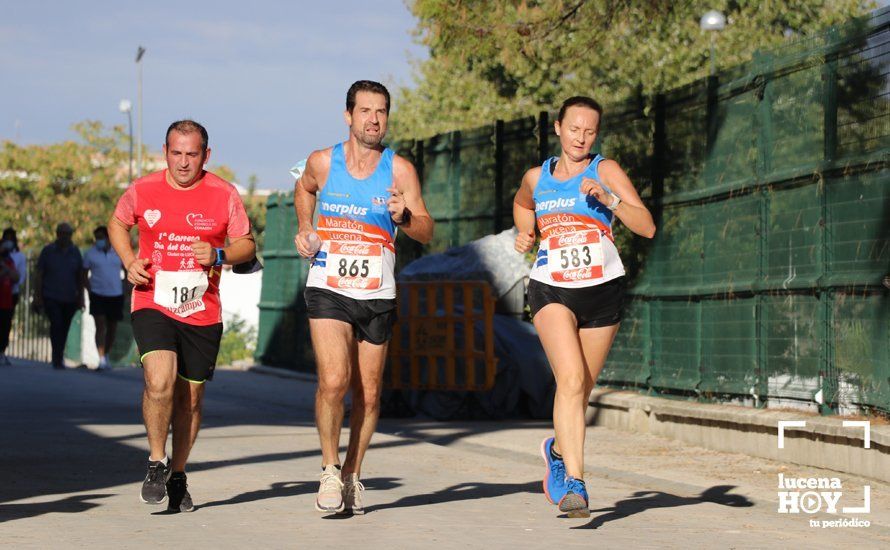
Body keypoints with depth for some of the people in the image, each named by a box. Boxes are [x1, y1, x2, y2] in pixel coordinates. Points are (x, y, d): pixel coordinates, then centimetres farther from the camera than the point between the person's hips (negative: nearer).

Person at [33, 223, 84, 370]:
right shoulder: (48, 251, 0)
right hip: (51, 297, -3)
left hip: (69, 298, 3)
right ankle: (58, 359, -17)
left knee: (64, 328, 7)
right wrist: (37, 297, -5)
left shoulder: (75, 252, 7)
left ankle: (59, 357, 23)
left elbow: (80, 277, 12)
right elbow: (39, 275, 0)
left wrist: (81, 297, 8)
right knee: (56, 324, -19)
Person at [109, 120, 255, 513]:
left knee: (191, 396, 9)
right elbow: (117, 223, 18)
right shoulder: (143, 190, 0)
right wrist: (129, 261, 0)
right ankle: (157, 463, -4)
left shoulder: (224, 194, -1)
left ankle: (178, 477, 27)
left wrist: (218, 255, -15)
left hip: (203, 313, 1)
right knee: (160, 381, -23)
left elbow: (246, 245, 6)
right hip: (153, 306, -1)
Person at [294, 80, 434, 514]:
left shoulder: (399, 170, -4)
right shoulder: (322, 162, -1)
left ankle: (352, 474, 27)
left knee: (368, 393, 8)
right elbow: (304, 189, 24)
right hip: (328, 289, -1)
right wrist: (304, 229, 10)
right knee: (334, 380, -19)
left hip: (377, 296, 1)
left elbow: (426, 233, -6)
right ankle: (330, 469, 0)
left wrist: (404, 216, -26)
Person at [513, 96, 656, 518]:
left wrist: (608, 198, -23)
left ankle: (558, 449, 42)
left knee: (581, 388, 11)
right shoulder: (536, 178, 8)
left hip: (603, 292, 0)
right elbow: (521, 204, 34)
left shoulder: (605, 171, -2)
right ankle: (574, 483, -26)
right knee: (571, 379, -21)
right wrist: (525, 236, 17)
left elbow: (647, 227, -11)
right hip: (551, 290, 0)